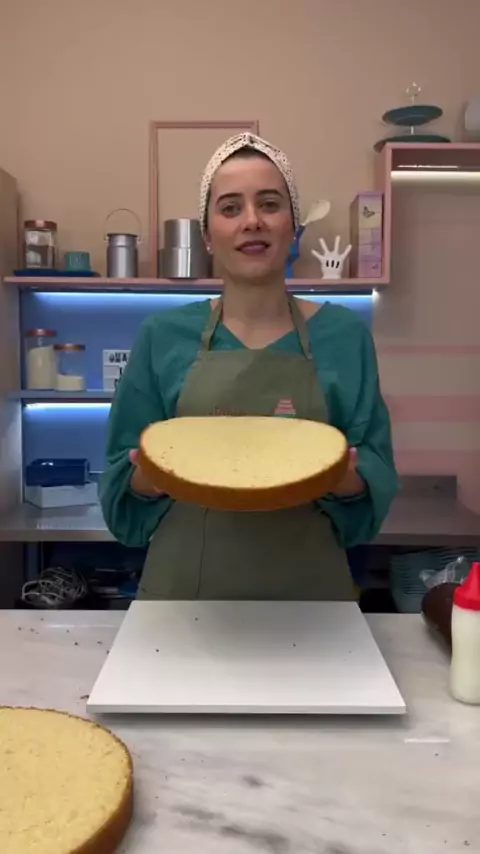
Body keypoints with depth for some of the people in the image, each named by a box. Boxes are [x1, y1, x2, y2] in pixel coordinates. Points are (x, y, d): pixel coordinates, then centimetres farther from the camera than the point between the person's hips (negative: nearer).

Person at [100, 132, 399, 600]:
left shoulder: (344, 335, -2)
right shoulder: (163, 336, -2)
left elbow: (374, 477, 0)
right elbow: (126, 483, 2)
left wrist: (342, 476, -21)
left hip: (307, 588, 0)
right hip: (184, 586, 1)